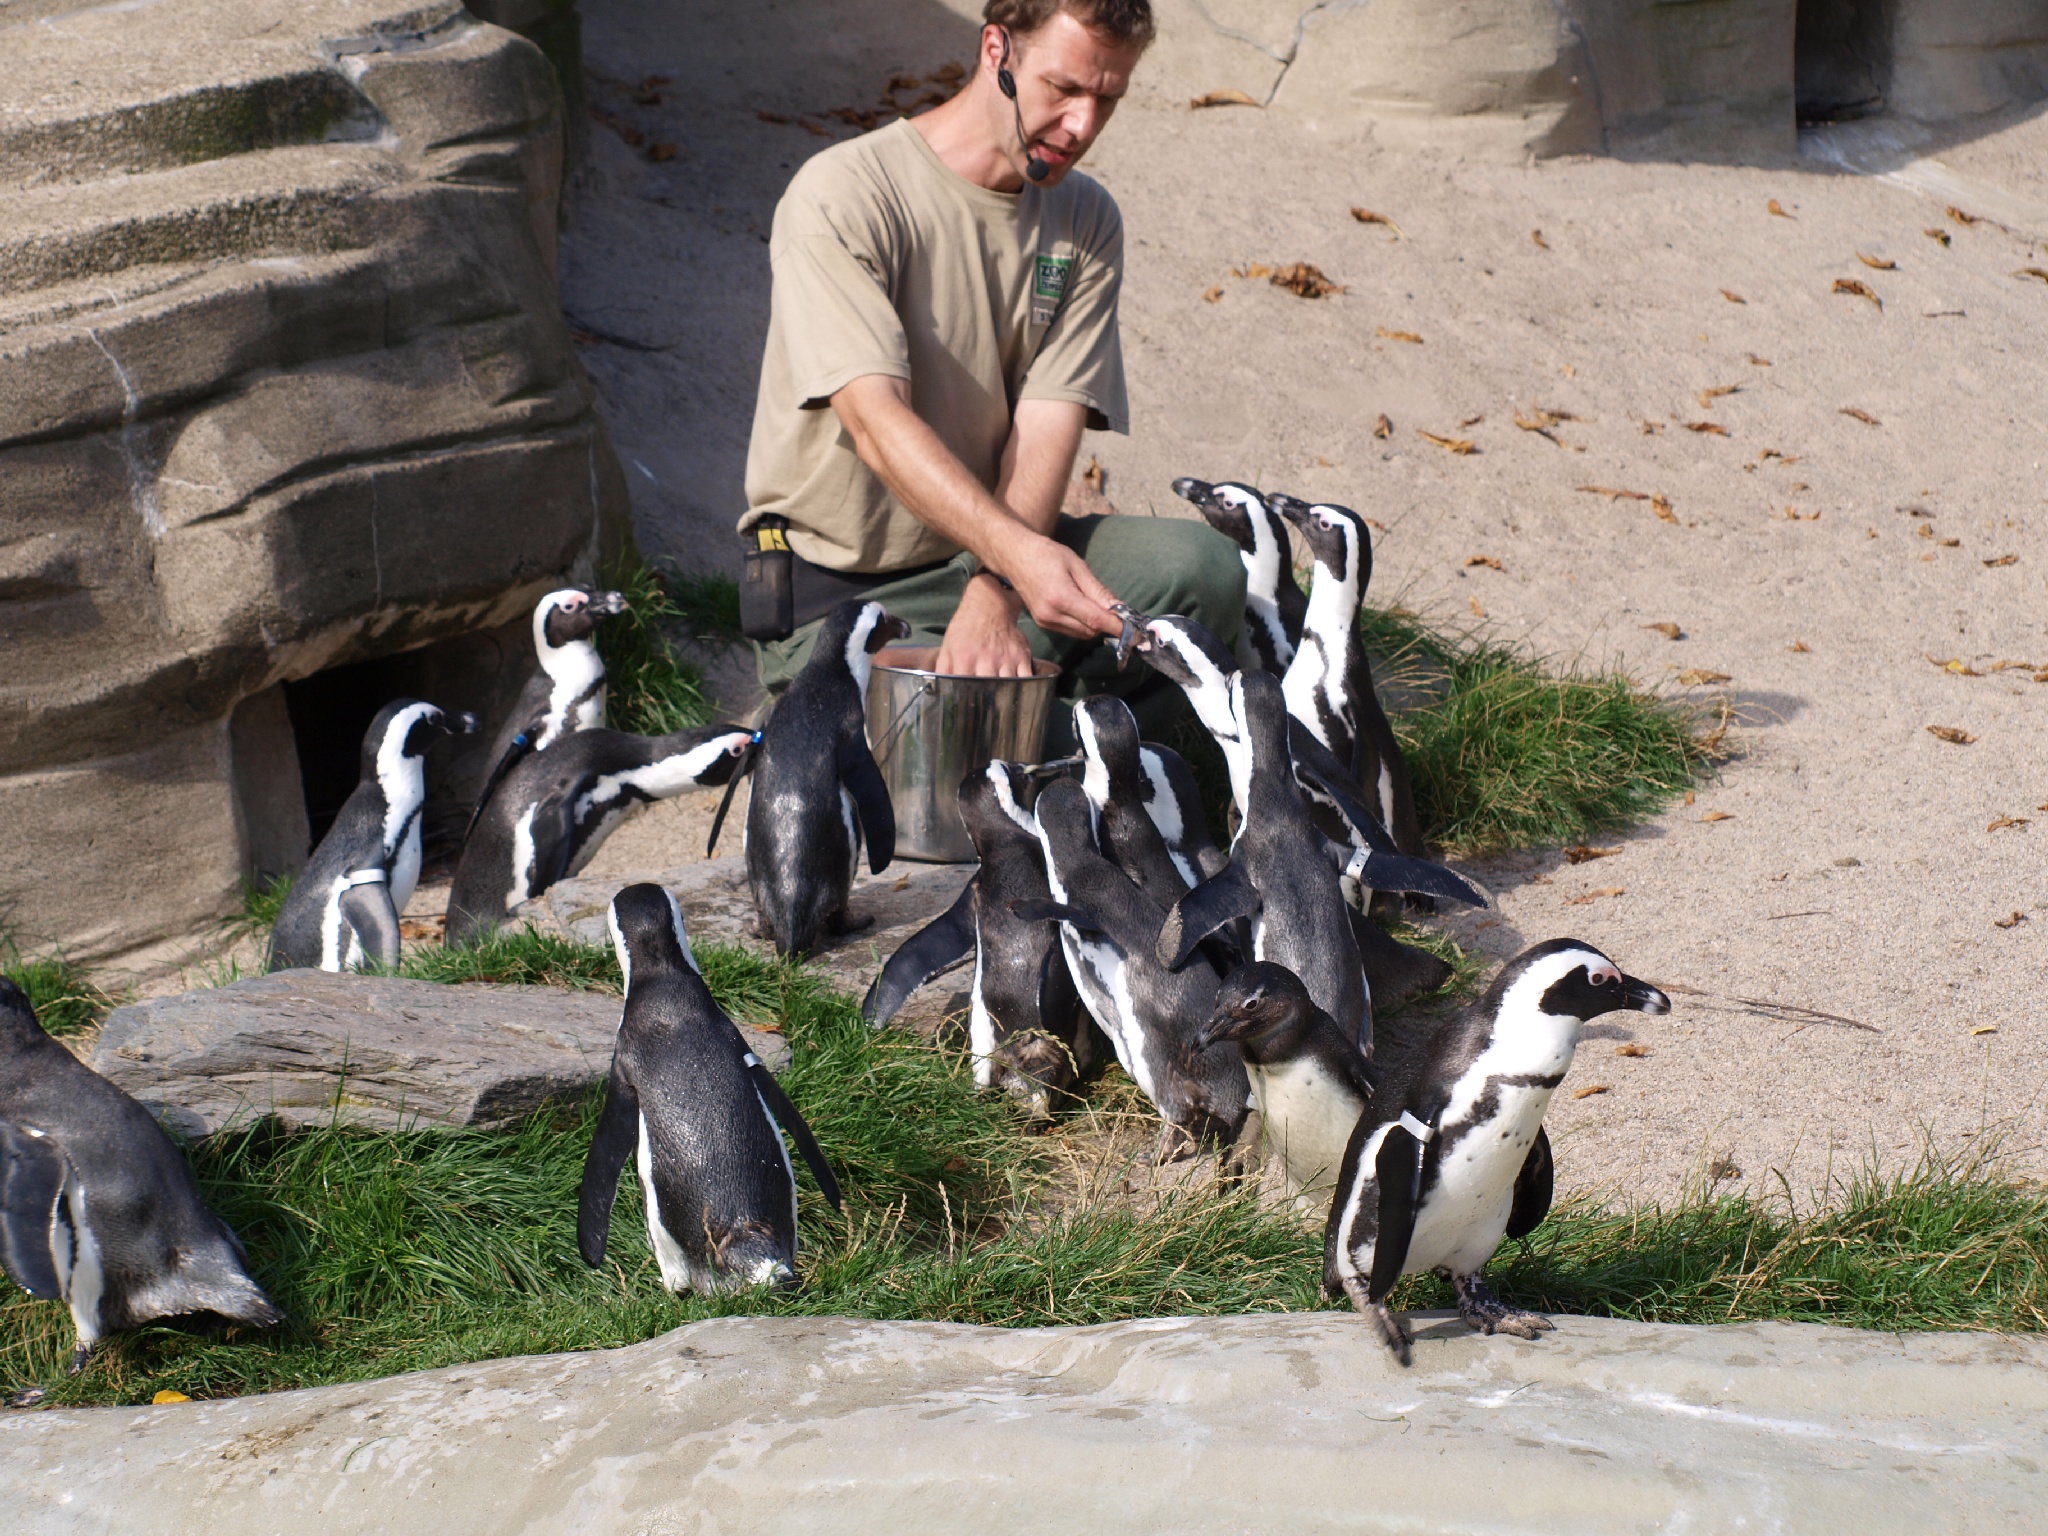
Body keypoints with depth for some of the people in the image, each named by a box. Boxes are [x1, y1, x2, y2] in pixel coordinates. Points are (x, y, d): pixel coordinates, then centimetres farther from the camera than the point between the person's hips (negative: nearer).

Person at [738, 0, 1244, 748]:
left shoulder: (1086, 222, 5)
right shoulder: (843, 195, -13)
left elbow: (1047, 430, -7)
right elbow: (878, 422, -25)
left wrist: (994, 591, -26)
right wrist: (1020, 554, -41)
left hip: (994, 554, 5)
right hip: (838, 590, -5)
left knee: (1201, 568, -22)